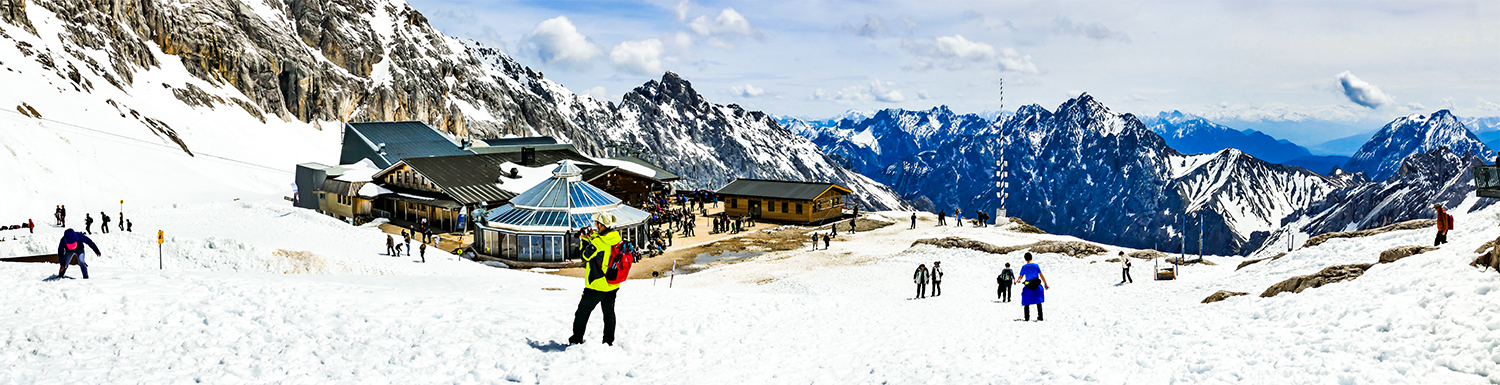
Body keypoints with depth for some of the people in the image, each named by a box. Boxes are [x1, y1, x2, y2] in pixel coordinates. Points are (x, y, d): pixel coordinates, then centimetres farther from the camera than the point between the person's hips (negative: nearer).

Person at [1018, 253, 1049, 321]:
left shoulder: (1024, 267, -4)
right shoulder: (1036, 266, -3)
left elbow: (1021, 277, -3)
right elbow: (1041, 276, -3)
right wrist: (1045, 284, 1)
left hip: (1028, 287, -1)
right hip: (1037, 287, 1)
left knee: (1027, 303, 9)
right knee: (1038, 302, 8)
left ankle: (1026, 317, 5)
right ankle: (1040, 317, 5)